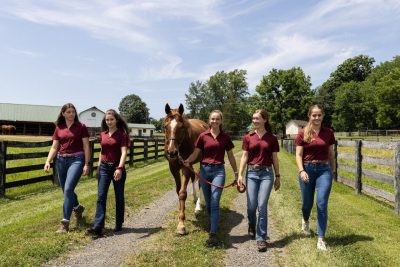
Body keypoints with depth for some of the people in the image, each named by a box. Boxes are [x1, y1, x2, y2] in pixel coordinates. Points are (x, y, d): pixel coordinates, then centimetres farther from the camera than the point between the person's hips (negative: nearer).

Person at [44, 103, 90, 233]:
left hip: (76, 159, -5)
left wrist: (86, 164, -8)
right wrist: (48, 161, -6)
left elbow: (86, 147, -2)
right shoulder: (58, 128, 9)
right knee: (66, 190, 15)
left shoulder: (81, 127, -1)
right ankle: (77, 207, 43)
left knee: (68, 189, -17)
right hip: (61, 160, 5)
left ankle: (65, 222, -11)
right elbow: (54, 147, 8)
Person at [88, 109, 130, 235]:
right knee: (101, 197, -4)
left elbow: (124, 153, -18)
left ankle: (119, 225, 22)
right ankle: (97, 227, -4)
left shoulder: (122, 134, -8)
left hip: (117, 168, -4)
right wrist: (99, 167, 16)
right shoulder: (103, 134, 8)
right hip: (104, 168, 4)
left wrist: (120, 168, -30)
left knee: (119, 197, 9)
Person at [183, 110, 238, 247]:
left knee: (214, 203, -12)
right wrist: (187, 161, -19)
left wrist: (236, 173, 11)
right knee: (208, 203, 12)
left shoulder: (225, 137, 4)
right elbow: (195, 153, 0)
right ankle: (214, 226, 33)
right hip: (204, 170, 2)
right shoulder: (203, 136, 2)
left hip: (219, 171, -1)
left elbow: (231, 156, 10)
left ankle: (213, 234, -9)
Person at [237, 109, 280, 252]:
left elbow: (275, 159, 7)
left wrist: (278, 176, 6)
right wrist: (240, 174, -6)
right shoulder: (248, 137, 4)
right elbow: (244, 157, 2)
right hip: (252, 173, 1)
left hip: (267, 173, -1)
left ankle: (261, 238, 7)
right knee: (251, 206, 4)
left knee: (262, 205, -7)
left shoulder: (272, 138, 3)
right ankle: (252, 227, 37)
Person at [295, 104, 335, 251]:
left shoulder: (328, 133, 3)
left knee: (322, 204, -5)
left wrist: (333, 171, 14)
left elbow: (331, 154, 12)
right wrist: (301, 170, -18)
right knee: (307, 203, 13)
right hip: (307, 169, -1)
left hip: (324, 169, 1)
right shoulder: (303, 133, -3)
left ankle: (321, 238, 5)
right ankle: (305, 219, 48)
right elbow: (298, 155, -4)